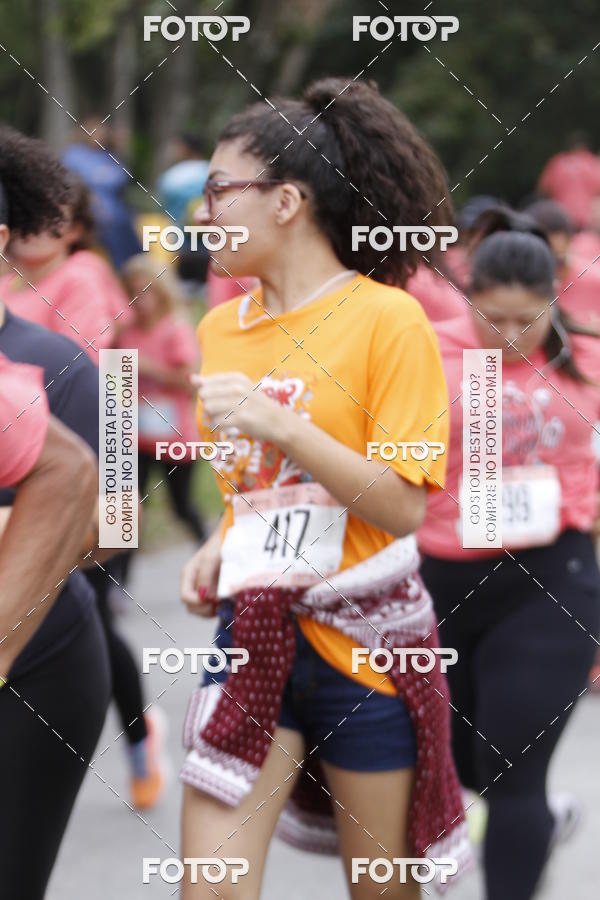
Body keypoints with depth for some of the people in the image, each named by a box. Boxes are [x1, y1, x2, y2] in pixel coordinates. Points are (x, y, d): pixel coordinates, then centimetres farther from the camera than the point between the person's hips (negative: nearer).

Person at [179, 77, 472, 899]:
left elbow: (403, 507, -15)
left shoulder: (387, 318, -11)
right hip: (253, 635, 5)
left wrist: (279, 423, -24)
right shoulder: (222, 328, 7)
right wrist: (218, 550, 4)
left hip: (367, 642, -4)